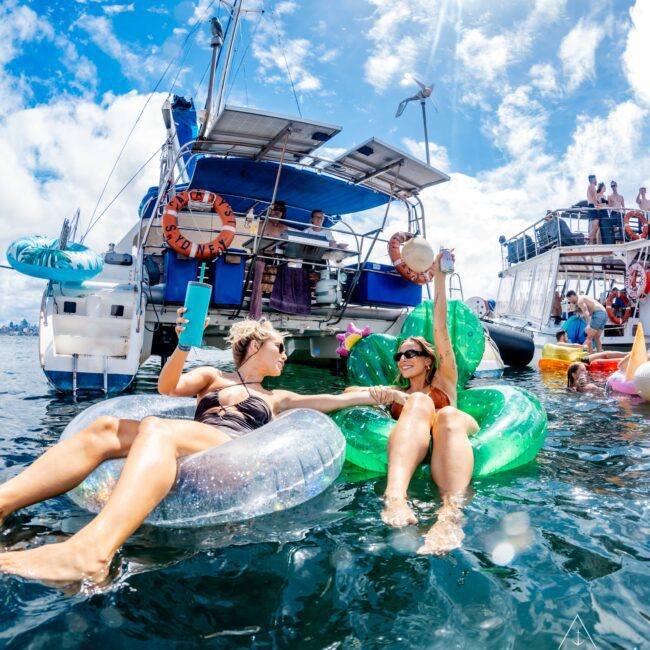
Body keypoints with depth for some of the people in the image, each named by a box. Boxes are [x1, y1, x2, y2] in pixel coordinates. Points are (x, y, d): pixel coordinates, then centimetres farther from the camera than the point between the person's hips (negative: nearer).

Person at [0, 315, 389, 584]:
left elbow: (326, 400, 30)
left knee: (156, 429, -34)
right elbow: (168, 388, 10)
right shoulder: (212, 377, 29)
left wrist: (373, 396, 27)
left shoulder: (276, 399, 32)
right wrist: (184, 346, -8)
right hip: (184, 449, 2)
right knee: (105, 428, -23)